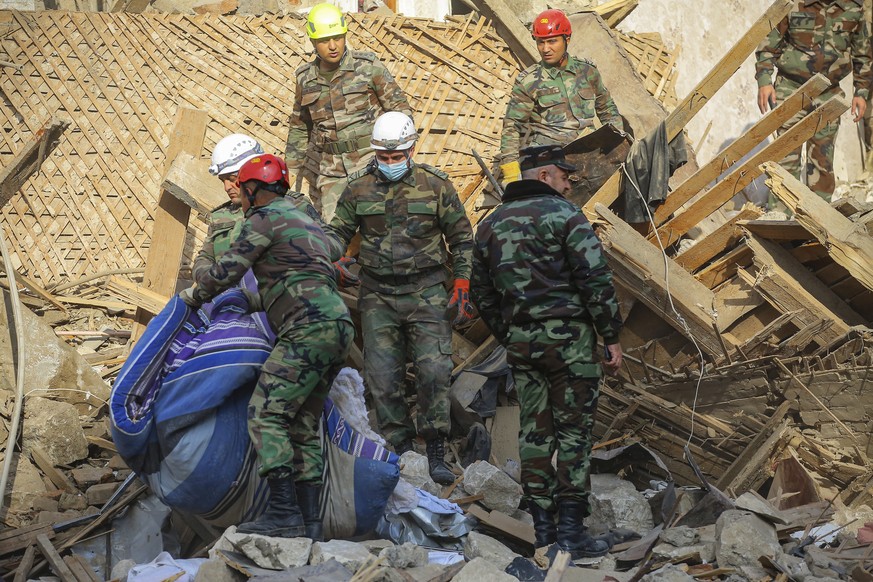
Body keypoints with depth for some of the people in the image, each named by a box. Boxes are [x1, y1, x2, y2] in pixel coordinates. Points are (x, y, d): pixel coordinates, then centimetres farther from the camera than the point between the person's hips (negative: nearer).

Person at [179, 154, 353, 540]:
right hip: (337, 325, 10)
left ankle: (284, 512, -21)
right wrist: (251, 301, 45)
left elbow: (227, 270, -2)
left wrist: (192, 296, 17)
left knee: (266, 414, -13)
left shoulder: (264, 219, 0)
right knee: (303, 426, 10)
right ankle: (309, 520, 7)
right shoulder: (307, 222, 29)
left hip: (308, 328, -10)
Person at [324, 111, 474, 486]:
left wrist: (463, 284, 2)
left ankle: (436, 454, -2)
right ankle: (401, 450, 10)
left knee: (434, 368, -12)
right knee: (383, 377, -1)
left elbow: (461, 237, 7)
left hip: (426, 292, -2)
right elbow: (338, 233, 11)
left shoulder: (435, 185, -1)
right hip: (378, 295, 2)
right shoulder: (358, 189, 2)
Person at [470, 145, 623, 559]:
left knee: (534, 431, 10)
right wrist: (611, 337, -6)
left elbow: (482, 292, 17)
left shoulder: (490, 225, 13)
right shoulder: (564, 215, -7)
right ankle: (571, 529, -3)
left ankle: (543, 527, 13)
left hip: (520, 340, 6)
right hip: (567, 337, -6)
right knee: (574, 431, -1)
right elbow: (595, 279, -12)